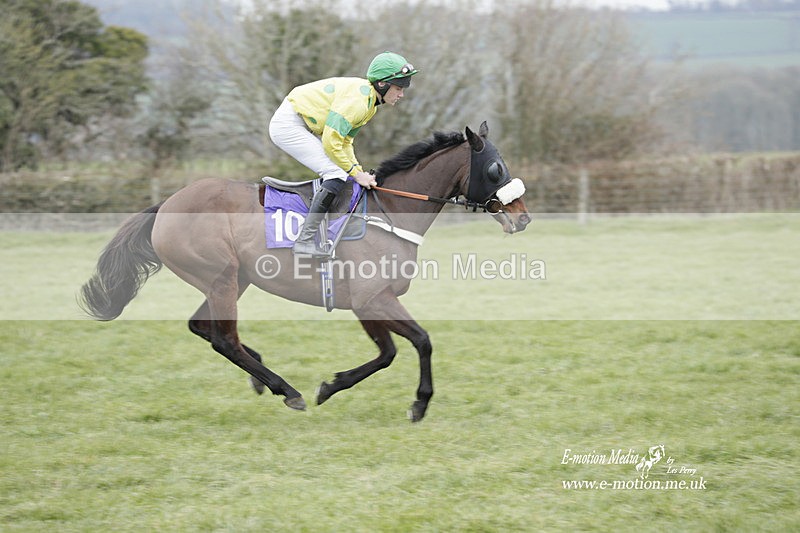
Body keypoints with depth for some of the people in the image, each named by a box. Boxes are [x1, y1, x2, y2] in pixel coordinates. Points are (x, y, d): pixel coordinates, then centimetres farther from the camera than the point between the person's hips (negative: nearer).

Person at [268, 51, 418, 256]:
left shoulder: (369, 102, 9)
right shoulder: (358, 98, -23)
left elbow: (345, 140, 16)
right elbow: (331, 140, -25)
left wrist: (357, 169, 2)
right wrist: (355, 172, -16)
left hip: (303, 127, 11)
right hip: (288, 125, -11)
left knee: (340, 172, 13)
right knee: (336, 174, -17)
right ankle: (304, 241, -18)